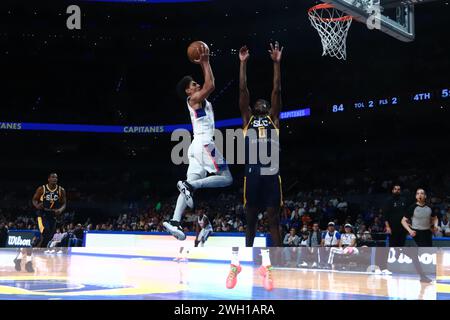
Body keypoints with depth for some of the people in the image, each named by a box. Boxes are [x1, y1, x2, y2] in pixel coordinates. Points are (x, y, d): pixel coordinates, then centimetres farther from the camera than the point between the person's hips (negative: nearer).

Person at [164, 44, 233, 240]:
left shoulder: (201, 99, 23)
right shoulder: (194, 99, -2)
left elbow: (209, 84, 35)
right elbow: (210, 85, -16)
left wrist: (205, 64, 29)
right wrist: (205, 62, -8)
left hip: (198, 145, 9)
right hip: (204, 143, -9)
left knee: (191, 186, -2)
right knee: (226, 179, -8)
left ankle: (175, 221, -13)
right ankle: (190, 185, -22)